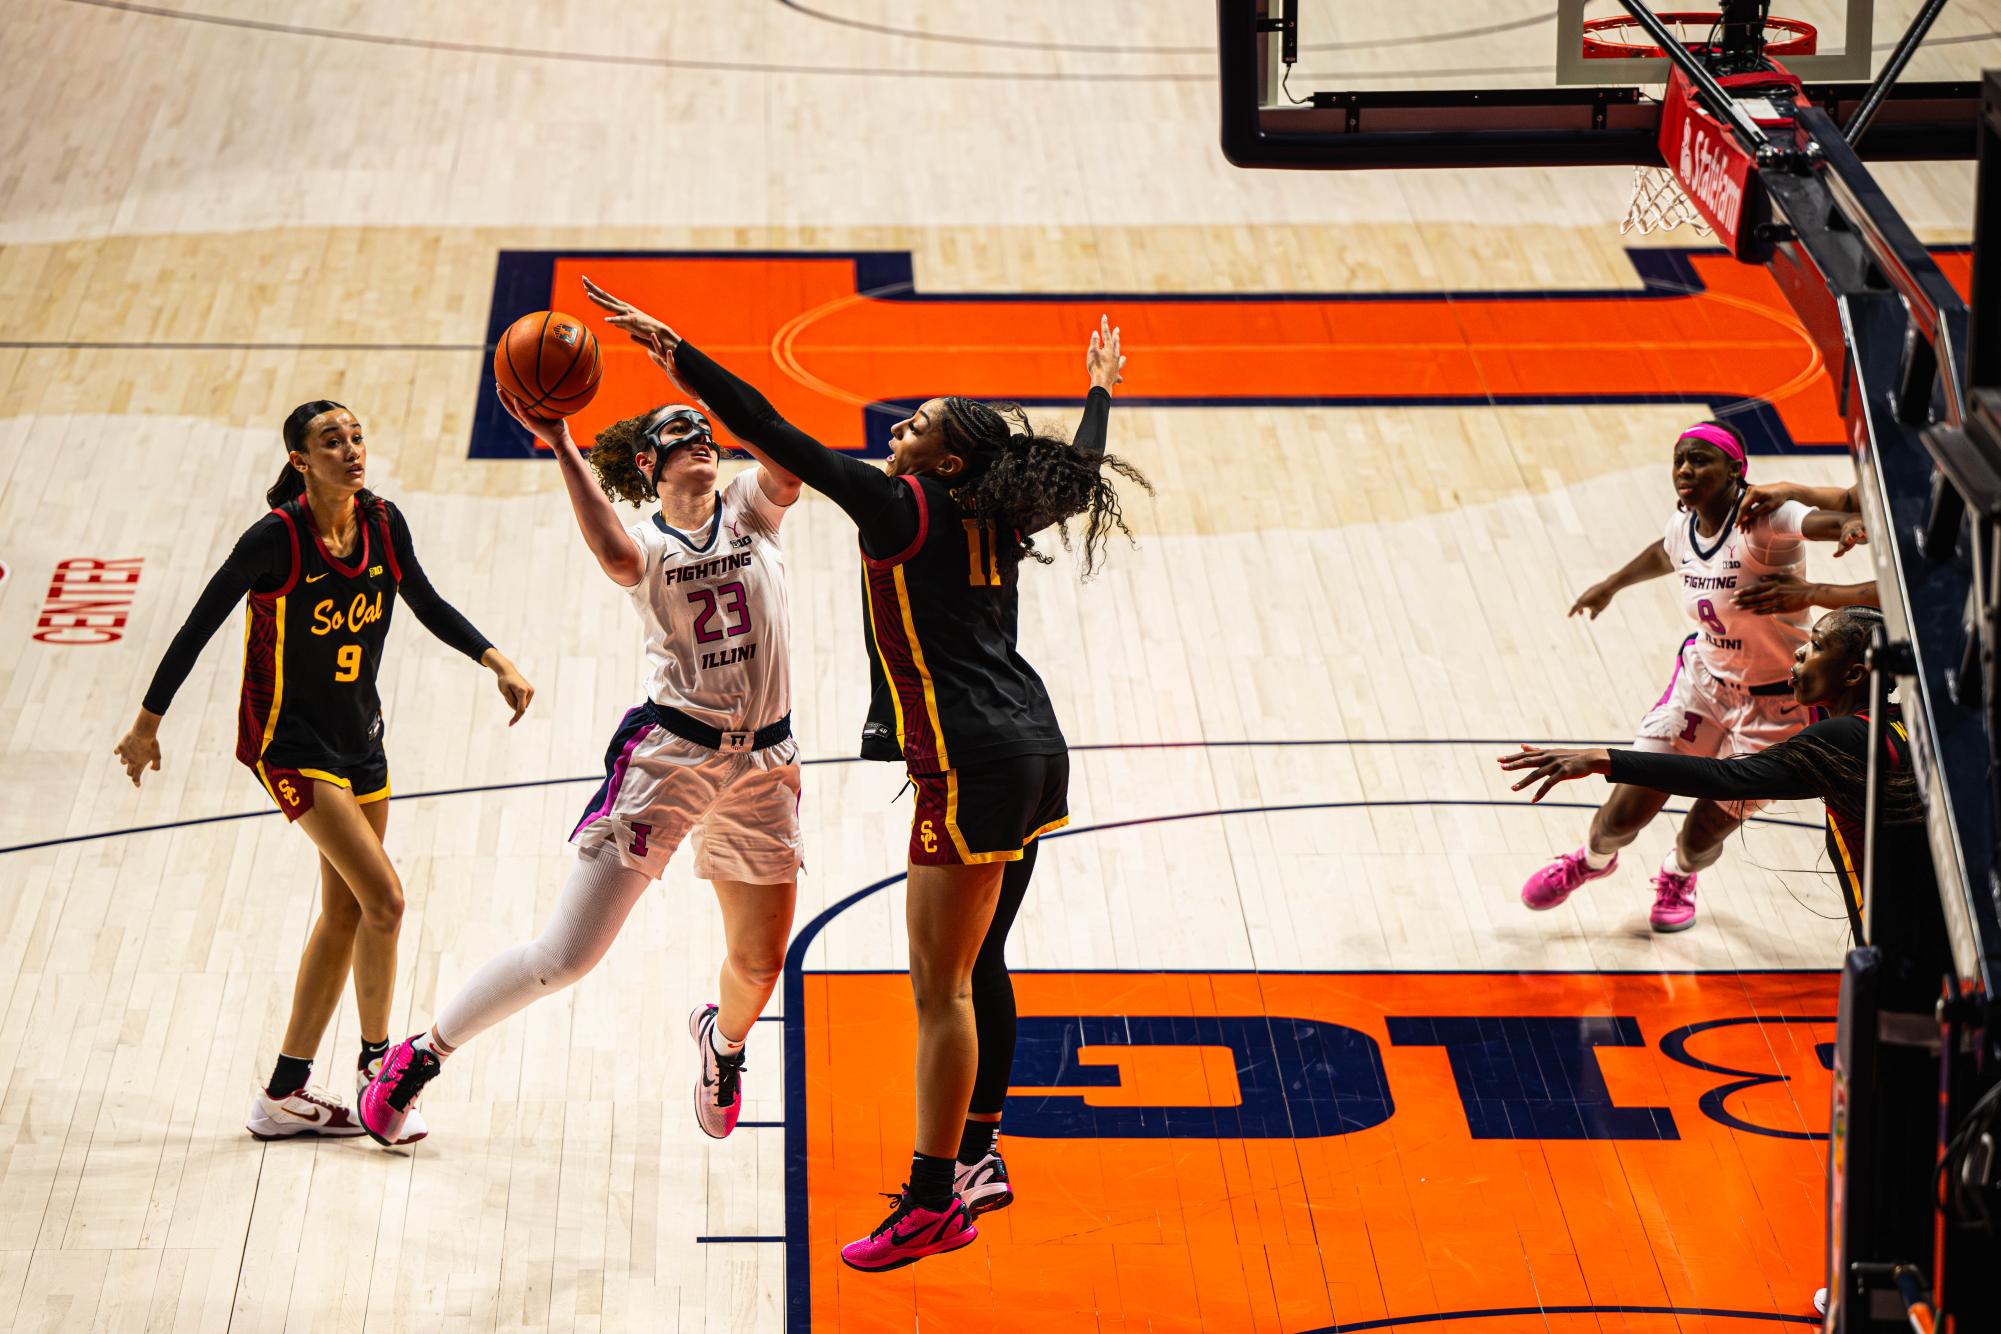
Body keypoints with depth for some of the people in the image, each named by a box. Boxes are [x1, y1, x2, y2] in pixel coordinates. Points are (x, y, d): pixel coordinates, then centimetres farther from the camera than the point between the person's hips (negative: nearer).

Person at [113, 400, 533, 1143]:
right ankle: (377, 1067, 3)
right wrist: (148, 723, -6)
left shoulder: (383, 524, -5)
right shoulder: (277, 538, -20)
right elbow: (200, 625, -12)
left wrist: (496, 662, -1)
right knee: (384, 899, -15)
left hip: (358, 739, 7)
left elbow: (427, 605, 12)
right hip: (289, 741, -7)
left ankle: (286, 1094, 20)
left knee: (345, 916, 11)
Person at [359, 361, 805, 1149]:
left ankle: (723, 1038, 48)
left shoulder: (749, 509, 7)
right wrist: (560, 446, -33)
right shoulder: (645, 543, -1)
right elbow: (618, 558, -28)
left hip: (762, 760, 4)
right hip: (668, 751, -4)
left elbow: (789, 464, -17)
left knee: (759, 964, 11)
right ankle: (423, 1054, 9)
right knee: (565, 954, -8)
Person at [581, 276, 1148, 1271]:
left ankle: (933, 1204, -5)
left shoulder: (902, 510, -9)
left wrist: (673, 351, -13)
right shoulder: (1000, 518, 11)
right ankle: (977, 1159, 29)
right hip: (1033, 749, 9)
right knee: (978, 966, 19)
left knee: (941, 985, -6)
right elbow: (1083, 470, 33)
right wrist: (1100, 388, 50)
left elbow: (775, 436, -14)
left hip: (972, 763, -9)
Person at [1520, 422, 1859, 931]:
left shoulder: (1762, 520, -27)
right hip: (1703, 678, 5)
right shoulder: (1683, 525, -5)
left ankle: (1678, 875, 44)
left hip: (1772, 703, -5)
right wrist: (1613, 584, 37)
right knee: (1626, 811, 3)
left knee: (1705, 833, 4)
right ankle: (1593, 860, 41)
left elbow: (1831, 521, -47)